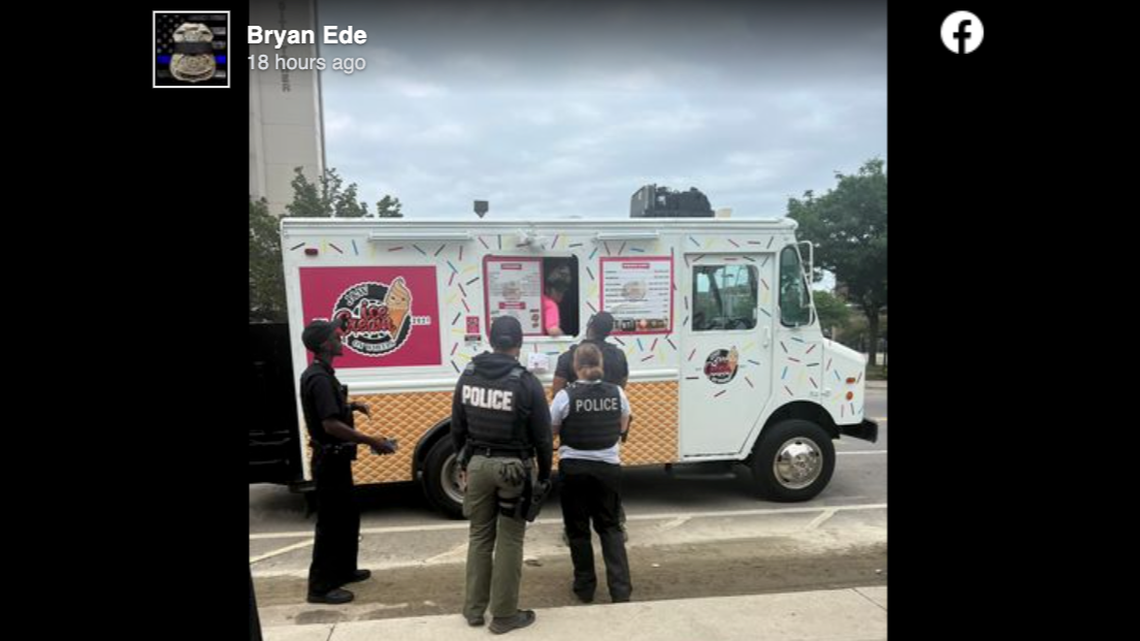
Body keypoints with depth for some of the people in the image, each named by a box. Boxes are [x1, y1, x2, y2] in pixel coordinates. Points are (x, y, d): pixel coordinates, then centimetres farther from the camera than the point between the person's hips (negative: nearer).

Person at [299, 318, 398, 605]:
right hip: (330, 461, -10)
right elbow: (331, 425, -29)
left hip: (336, 458, 10)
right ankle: (320, 586, 5)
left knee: (348, 516, 19)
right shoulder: (319, 378, -22)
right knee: (330, 522, -3)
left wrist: (350, 406, 14)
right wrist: (371, 441, -27)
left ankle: (344, 570, 32)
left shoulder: (320, 374, 11)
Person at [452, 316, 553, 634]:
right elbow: (542, 436, -8)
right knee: (509, 542, 6)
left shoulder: (468, 376, 1)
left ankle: (474, 609, 25)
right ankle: (504, 614, 14)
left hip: (478, 464, 4)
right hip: (513, 468, -4)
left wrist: (464, 462, 21)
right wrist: (544, 474, 5)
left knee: (479, 537, 16)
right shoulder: (527, 382, -13)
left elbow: (457, 428, 8)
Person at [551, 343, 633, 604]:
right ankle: (621, 588, 7)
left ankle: (585, 587, 21)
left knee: (578, 528, 13)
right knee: (609, 527, 15)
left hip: (574, 468, -2)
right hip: (608, 467, 3)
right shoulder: (617, 393, -3)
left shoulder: (565, 396, -14)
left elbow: (551, 430, -3)